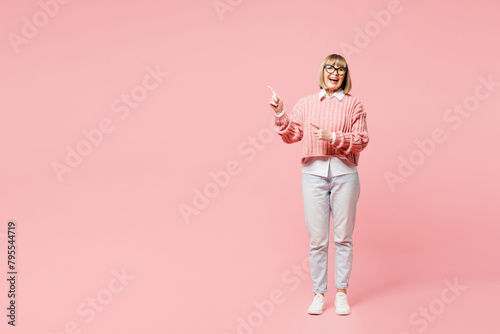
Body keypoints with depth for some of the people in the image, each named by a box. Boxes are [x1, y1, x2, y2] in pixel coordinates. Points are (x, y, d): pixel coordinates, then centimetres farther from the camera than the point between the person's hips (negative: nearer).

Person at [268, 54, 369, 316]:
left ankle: (341, 293, 16)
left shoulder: (353, 104, 6)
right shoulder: (305, 103, 12)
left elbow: (361, 140, -2)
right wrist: (280, 114, -6)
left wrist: (333, 137, -14)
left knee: (343, 237, 5)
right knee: (317, 238, 2)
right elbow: (292, 136, 7)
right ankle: (318, 294, 12)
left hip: (344, 173, -1)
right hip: (313, 173, 1)